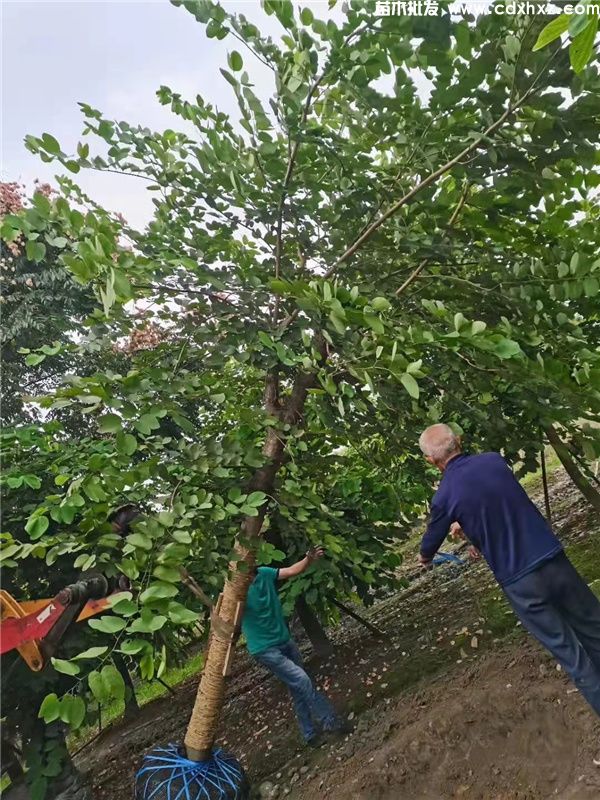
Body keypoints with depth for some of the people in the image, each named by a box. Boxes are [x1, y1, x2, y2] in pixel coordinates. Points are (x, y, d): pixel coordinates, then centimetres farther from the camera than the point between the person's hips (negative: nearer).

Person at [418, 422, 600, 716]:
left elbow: (430, 544, 7)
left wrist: (425, 556, 30)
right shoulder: (494, 460, -1)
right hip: (552, 559, 4)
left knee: (568, 652, 12)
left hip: (518, 581, -4)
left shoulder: (444, 496, -12)